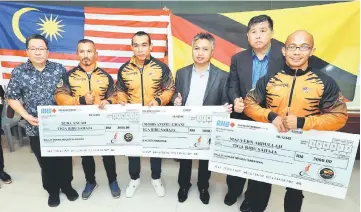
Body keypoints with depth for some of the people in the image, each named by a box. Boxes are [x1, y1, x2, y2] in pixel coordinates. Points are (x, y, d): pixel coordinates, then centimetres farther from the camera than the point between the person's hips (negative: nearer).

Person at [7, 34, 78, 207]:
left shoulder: (59, 68, 0)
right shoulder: (18, 72, -1)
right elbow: (12, 98, 3)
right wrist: (27, 116, -9)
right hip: (36, 127, 0)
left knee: (64, 157, 12)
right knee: (46, 161, 13)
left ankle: (66, 185, 36)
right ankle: (53, 191, 35)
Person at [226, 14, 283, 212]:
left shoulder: (284, 57, -10)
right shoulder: (238, 59, -1)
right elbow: (232, 86, 2)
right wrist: (235, 100, -20)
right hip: (241, 119, 3)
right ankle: (233, 190, 49)